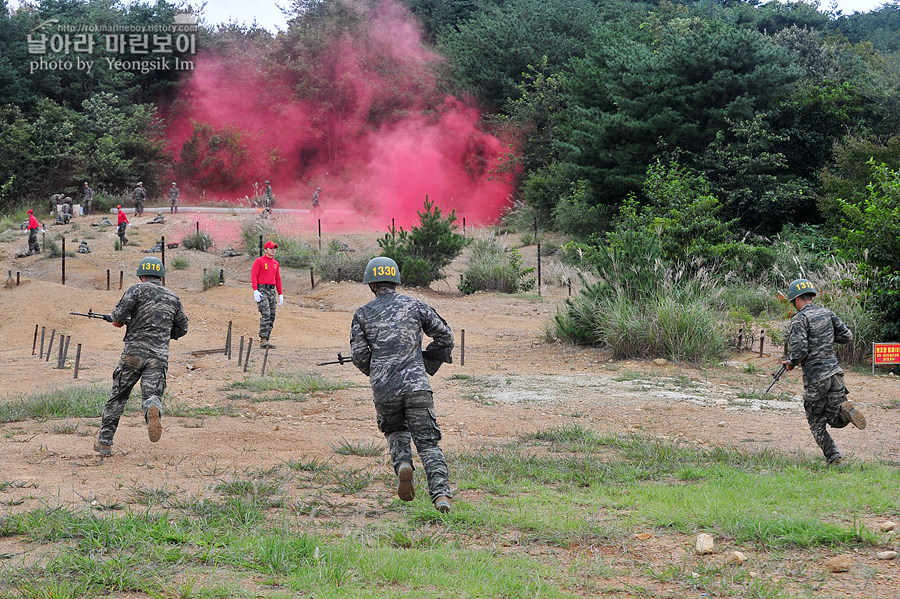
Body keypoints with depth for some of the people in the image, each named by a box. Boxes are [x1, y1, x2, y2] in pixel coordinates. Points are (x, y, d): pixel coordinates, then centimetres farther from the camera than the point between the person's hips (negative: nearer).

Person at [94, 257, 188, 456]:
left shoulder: (138, 289, 2)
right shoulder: (173, 298, 16)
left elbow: (119, 315, -10)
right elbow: (182, 329, 25)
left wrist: (119, 321, 12)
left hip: (134, 352, -2)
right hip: (159, 356, 2)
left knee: (118, 396, 13)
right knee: (152, 395, -7)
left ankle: (104, 442, 17)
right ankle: (154, 410, -45)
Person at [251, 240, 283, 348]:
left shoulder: (275, 263, 17)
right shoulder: (259, 261, -4)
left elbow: (278, 279, 21)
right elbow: (253, 276, -10)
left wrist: (280, 294, 17)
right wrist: (255, 291, -21)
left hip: (272, 291, 7)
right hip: (262, 291, -7)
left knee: (271, 317, 5)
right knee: (265, 315, -18)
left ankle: (266, 340, 9)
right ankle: (263, 340, -21)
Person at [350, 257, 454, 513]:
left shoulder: (363, 314, 8)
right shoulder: (416, 306, 10)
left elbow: (359, 357, 4)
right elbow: (445, 337, 12)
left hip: (384, 390, 1)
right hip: (416, 385, 0)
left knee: (395, 431, 27)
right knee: (428, 442, 2)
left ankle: (403, 463, -1)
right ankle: (440, 492, -17)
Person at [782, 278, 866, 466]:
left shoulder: (800, 319, -10)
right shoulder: (827, 313, 8)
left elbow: (799, 351, -19)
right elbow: (847, 336, 12)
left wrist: (791, 364, 1)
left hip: (814, 379, -5)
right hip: (835, 373, 5)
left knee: (817, 424, 11)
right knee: (835, 420, 14)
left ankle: (834, 457, -3)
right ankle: (845, 411, -19)